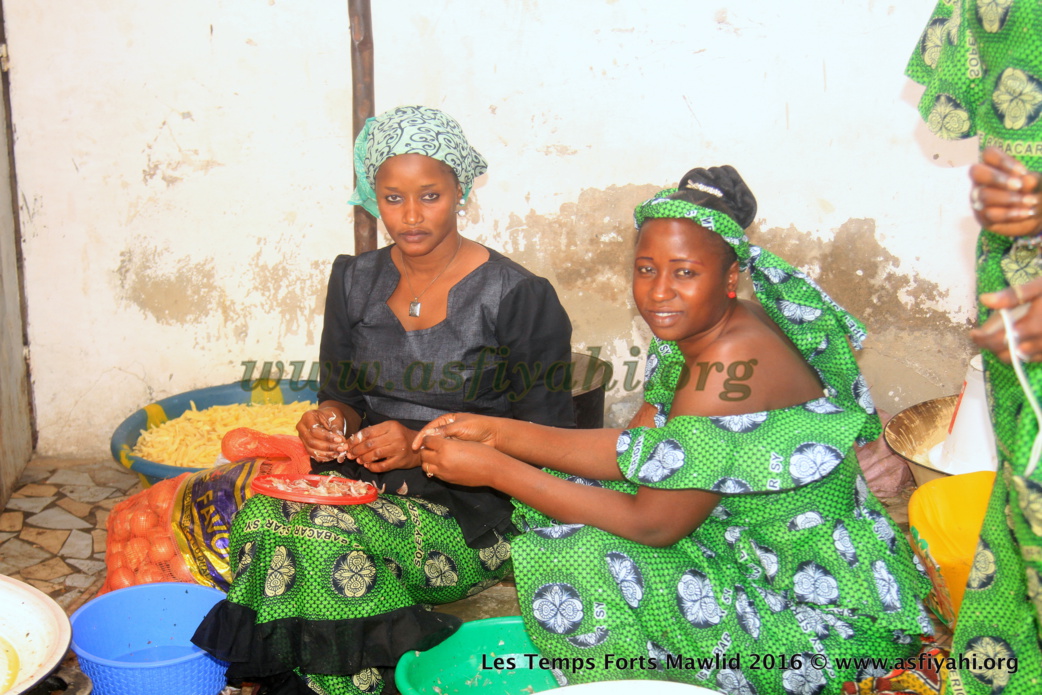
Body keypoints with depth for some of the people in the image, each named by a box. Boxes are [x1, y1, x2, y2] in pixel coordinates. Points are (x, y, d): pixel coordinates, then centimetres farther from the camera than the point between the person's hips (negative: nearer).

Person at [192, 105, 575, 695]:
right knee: (261, 518, -28)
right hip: (365, 485, 5)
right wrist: (332, 421, -7)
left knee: (315, 539, -31)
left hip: (472, 510, -5)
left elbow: (545, 437, -7)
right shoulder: (356, 281, 10)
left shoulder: (519, 298, -7)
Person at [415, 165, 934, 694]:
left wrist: (493, 470, -21)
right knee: (577, 502, 7)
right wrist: (500, 433, -3)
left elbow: (653, 524, -24)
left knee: (578, 566, -17)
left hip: (821, 609, -10)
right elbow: (638, 451, 4)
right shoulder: (690, 330, 1)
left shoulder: (733, 364, -28)